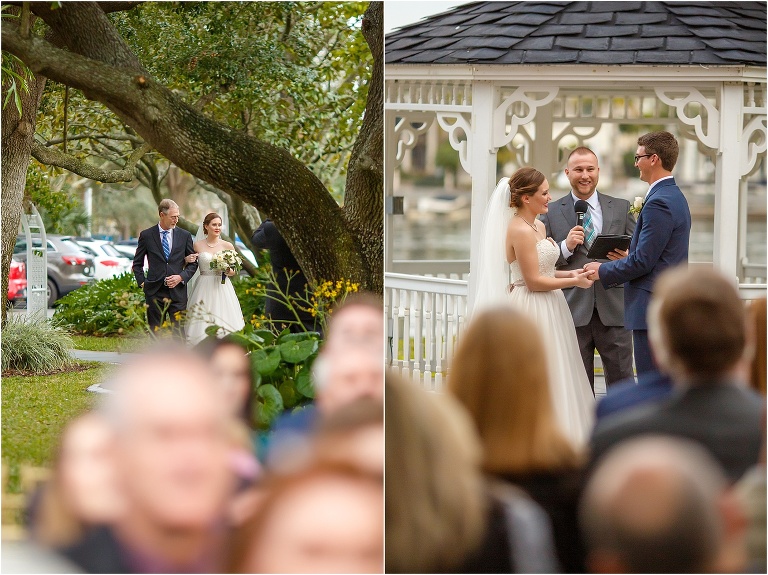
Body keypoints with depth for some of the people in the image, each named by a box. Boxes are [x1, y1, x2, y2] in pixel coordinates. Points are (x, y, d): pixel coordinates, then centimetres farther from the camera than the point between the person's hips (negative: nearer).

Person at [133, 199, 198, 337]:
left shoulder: (184, 235, 7)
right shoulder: (146, 235, 4)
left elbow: (193, 263, 12)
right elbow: (137, 263, 12)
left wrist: (181, 277, -4)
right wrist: (142, 282, 1)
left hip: (177, 292, 1)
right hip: (155, 292, -1)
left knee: (179, 332, -3)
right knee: (155, 334, 2)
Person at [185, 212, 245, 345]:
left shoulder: (228, 246, 5)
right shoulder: (197, 245, 5)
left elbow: (234, 271, 11)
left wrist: (228, 271, -10)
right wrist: (187, 260, -7)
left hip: (222, 289, 0)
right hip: (203, 289, 0)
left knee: (224, 326, -6)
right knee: (202, 325, -5)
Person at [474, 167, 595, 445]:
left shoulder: (538, 226, 12)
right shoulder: (519, 230, -18)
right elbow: (533, 281, -19)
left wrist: (569, 273, 3)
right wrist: (574, 282, -12)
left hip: (547, 309, 10)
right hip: (531, 310, -10)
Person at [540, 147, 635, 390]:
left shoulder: (621, 208, 11)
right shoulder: (551, 213, 7)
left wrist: (627, 258, -11)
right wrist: (566, 247, -12)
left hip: (613, 311, 1)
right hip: (573, 312, -1)